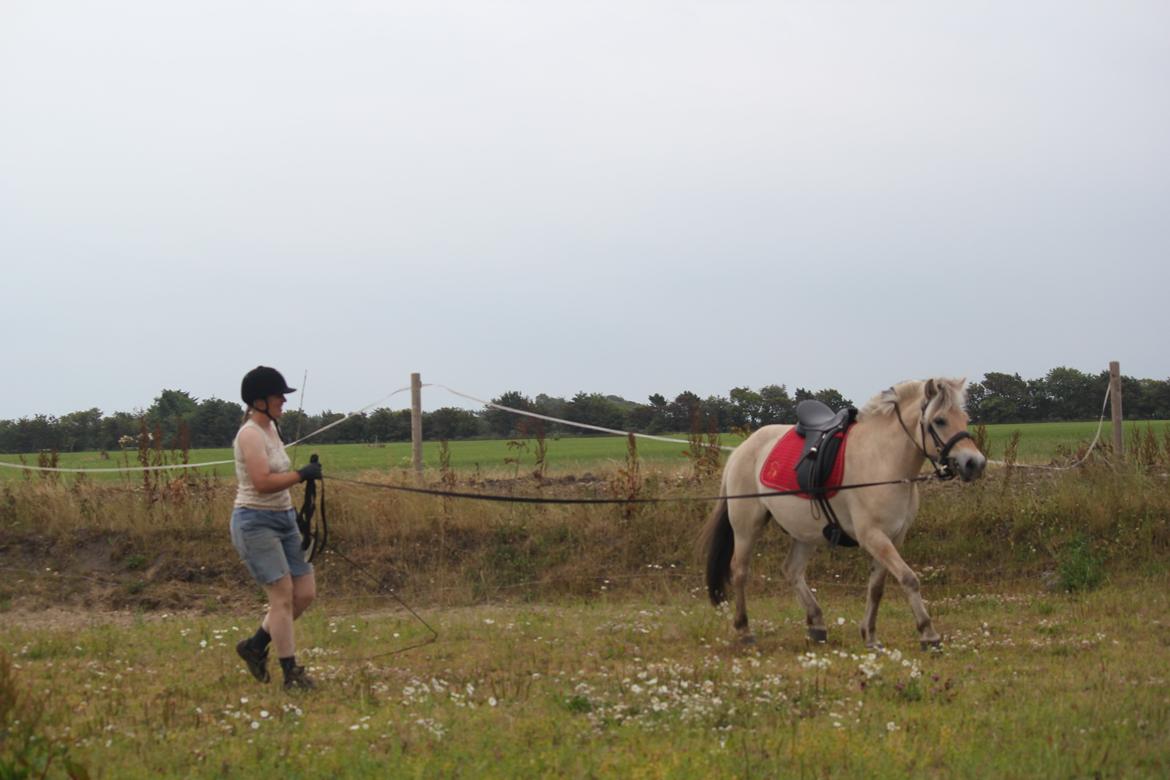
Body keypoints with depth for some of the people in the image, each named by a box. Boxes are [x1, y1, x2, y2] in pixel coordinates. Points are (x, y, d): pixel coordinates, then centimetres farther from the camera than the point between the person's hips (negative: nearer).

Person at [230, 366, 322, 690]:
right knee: (283, 595, -10)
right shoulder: (251, 434, -15)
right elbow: (262, 482, -25)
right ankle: (291, 673, -4)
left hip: (283, 519, 9)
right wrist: (302, 475, -21)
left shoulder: (271, 428, 13)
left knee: (305, 593, 6)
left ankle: (255, 646, 22)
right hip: (256, 522, -9)